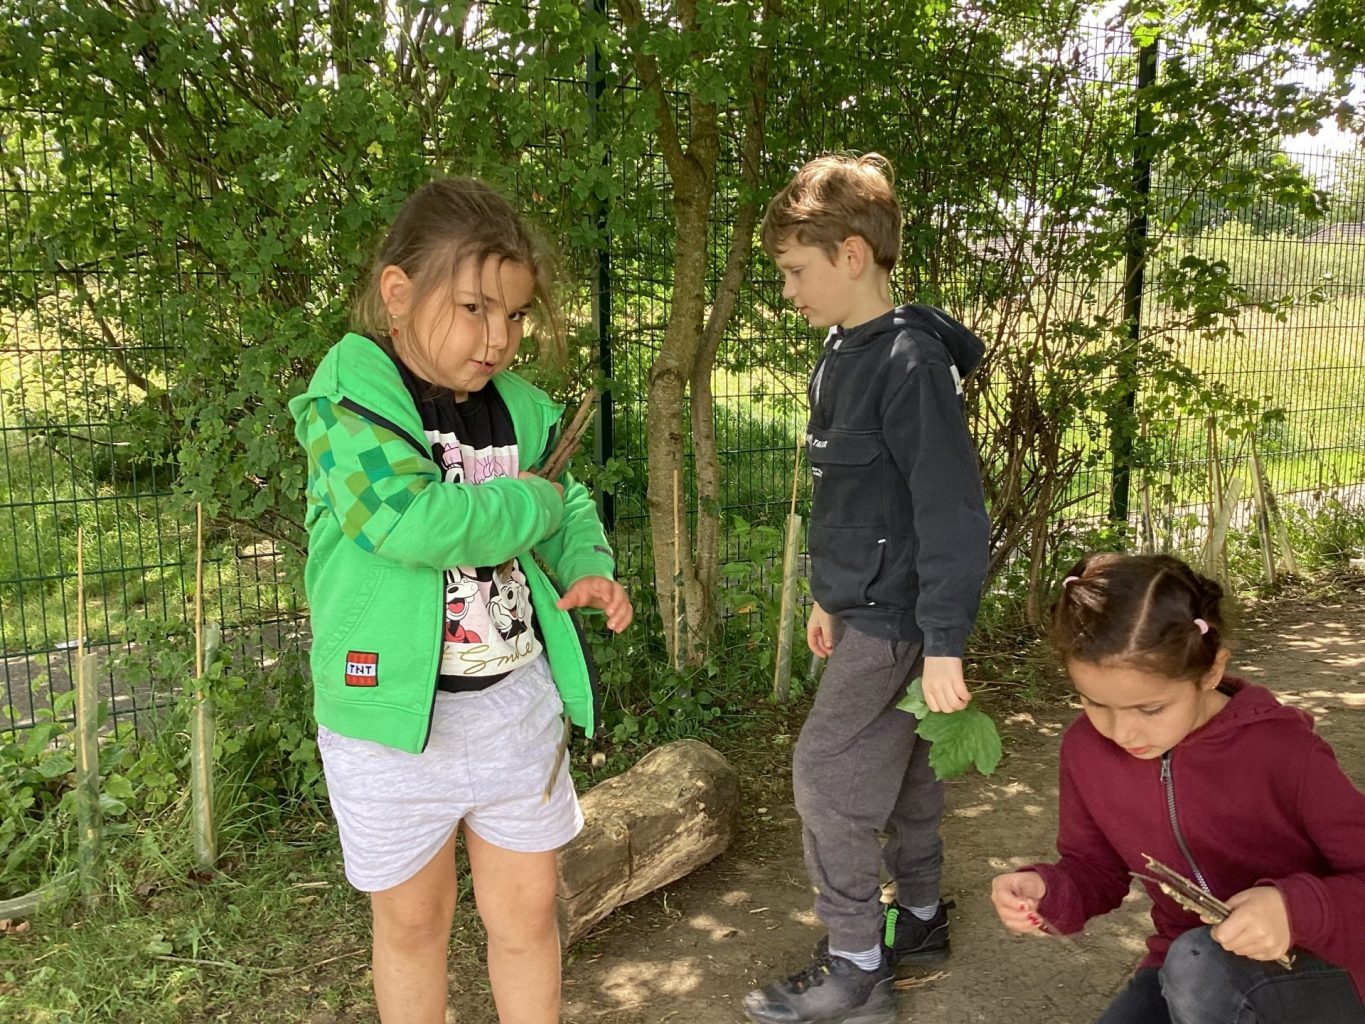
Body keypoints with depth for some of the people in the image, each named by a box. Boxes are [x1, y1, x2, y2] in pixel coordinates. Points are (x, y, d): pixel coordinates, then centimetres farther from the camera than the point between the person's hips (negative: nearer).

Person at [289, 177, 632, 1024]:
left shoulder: (520, 408, 2)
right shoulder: (349, 404, -15)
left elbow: (569, 510, 16)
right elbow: (412, 521, -31)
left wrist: (588, 566, -6)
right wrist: (538, 502, -16)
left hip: (519, 703, 4)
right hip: (395, 714, -4)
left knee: (528, 912, 16)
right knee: (414, 920, 17)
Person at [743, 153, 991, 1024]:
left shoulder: (911, 362, -20)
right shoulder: (841, 356, 9)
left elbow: (952, 510, -23)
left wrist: (944, 645, -22)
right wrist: (832, 595, 23)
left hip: (897, 618, -9)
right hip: (867, 607, 9)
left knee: (829, 774, -2)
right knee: (897, 765, 19)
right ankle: (921, 918, 36)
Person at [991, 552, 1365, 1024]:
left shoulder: (1280, 749, -24)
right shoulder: (1085, 747, -10)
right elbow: (1095, 867, 5)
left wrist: (1298, 909, -36)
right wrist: (1047, 891, -17)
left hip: (1316, 975, -3)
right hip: (1182, 973, 4)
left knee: (1197, 962, -34)